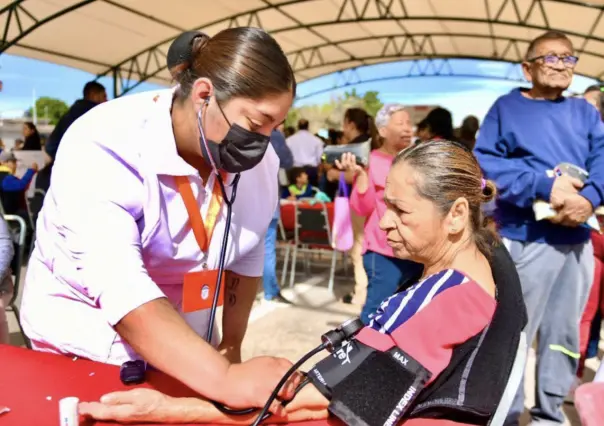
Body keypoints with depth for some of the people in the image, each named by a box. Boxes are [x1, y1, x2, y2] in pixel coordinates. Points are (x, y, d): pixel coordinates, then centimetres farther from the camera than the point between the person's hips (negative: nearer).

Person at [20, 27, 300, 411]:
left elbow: (246, 256, 0)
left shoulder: (258, 161, -12)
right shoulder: (103, 147, -29)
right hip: (85, 351, -4)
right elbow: (121, 290, -39)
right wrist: (225, 379, -47)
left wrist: (232, 344, 1)